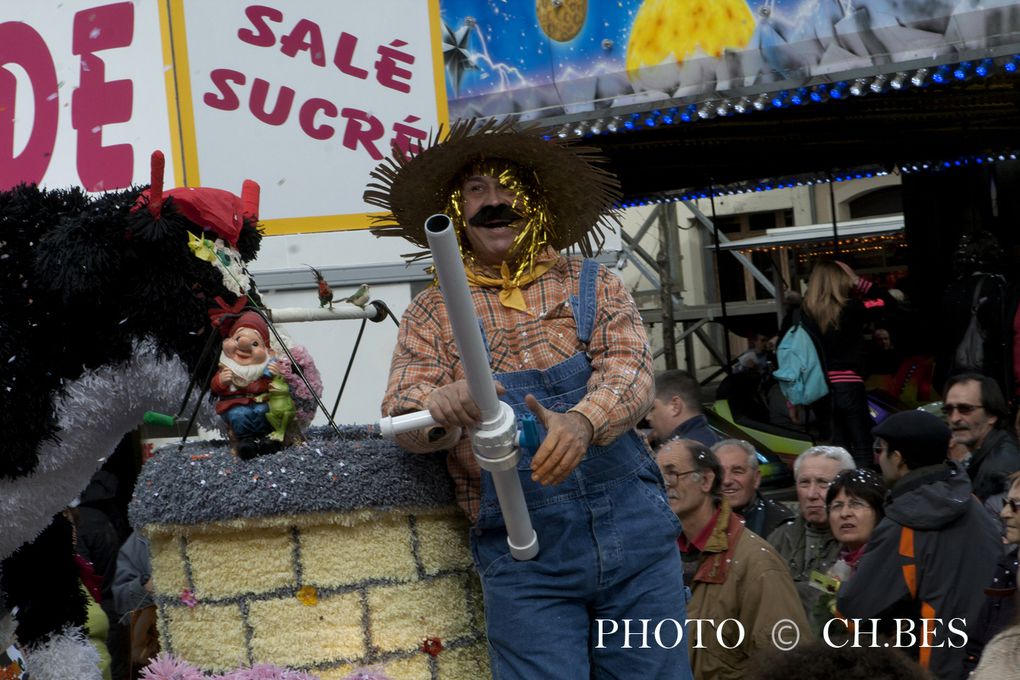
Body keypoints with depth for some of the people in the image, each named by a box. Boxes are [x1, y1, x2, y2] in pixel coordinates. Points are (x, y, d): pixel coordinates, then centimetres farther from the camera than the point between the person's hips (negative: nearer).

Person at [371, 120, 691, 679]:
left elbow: (629, 369, -6)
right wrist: (444, 407, -27)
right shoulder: (432, 312, 9)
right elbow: (401, 413, -3)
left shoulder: (591, 284, 9)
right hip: (522, 552, -1)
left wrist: (583, 422, -28)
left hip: (632, 528, 1)